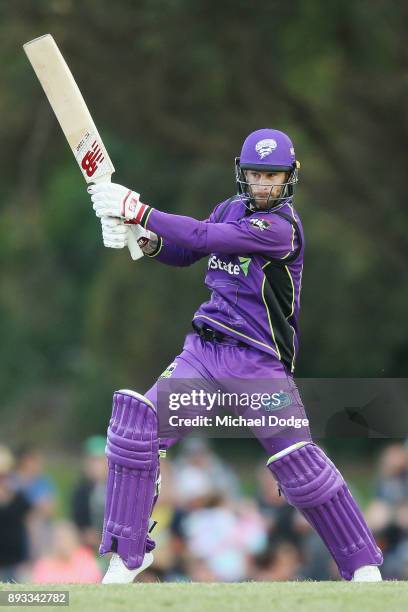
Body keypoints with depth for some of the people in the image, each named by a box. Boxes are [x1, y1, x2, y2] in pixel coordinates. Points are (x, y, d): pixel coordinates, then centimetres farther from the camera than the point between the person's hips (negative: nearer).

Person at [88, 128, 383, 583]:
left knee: (300, 466, -8)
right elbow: (184, 253, 16)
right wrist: (147, 239, -6)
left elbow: (205, 238, -23)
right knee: (136, 427, -9)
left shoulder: (282, 227, -15)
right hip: (205, 351, 6)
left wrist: (139, 211, -21)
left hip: (259, 361, -6)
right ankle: (127, 557, -1)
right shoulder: (232, 209, 10)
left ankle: (364, 566, 7)